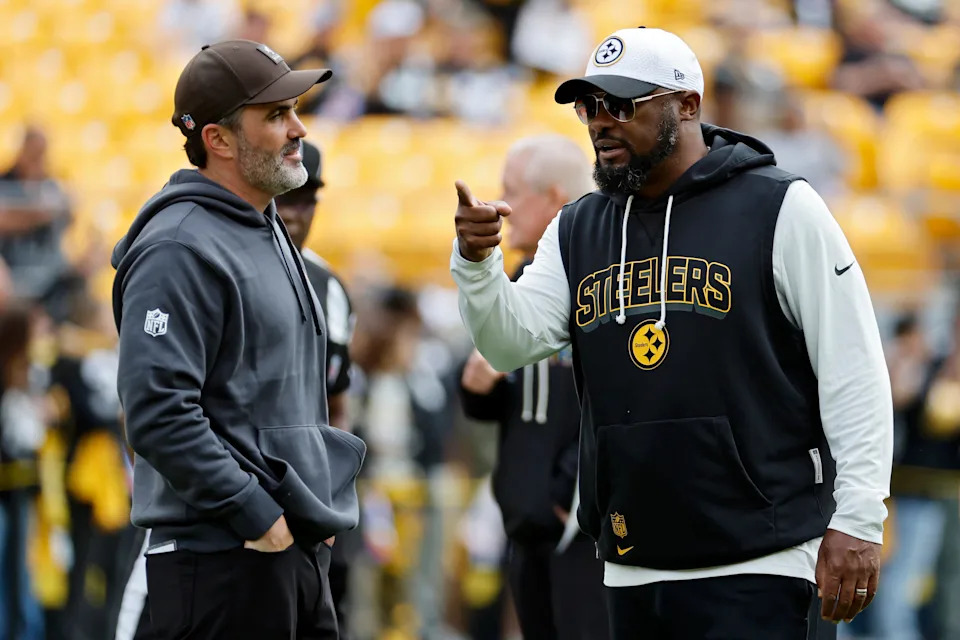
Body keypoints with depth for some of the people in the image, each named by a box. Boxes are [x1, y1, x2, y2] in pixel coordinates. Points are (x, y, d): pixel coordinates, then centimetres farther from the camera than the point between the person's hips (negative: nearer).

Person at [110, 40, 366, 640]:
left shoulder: (268, 232, 18)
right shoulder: (180, 250, -14)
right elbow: (158, 411, -23)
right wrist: (255, 515, -20)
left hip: (300, 551, 10)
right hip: (223, 563, -10)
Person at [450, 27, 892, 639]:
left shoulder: (780, 209, -4)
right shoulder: (578, 231, 14)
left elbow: (853, 372, -6)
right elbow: (513, 342, 2)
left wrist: (858, 519, -12)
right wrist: (476, 264, -18)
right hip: (631, 570, 6)